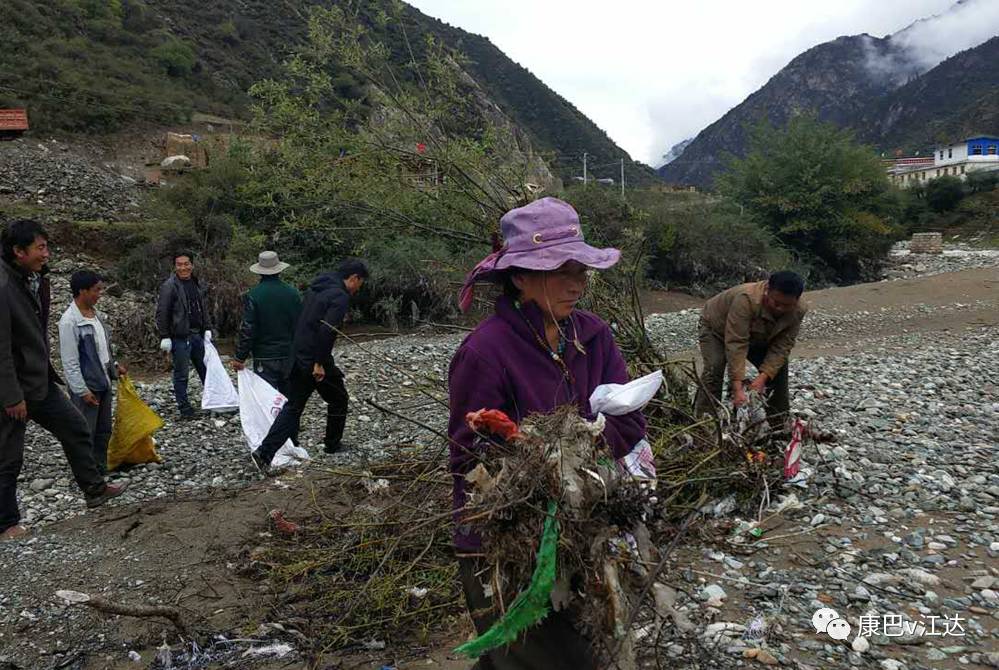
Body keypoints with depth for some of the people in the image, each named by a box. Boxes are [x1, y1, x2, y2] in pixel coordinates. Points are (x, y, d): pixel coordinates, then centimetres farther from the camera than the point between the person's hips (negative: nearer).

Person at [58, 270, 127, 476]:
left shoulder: (95, 313, 5)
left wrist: (114, 364, 15)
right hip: (86, 386, -8)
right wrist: (82, 390, -19)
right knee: (86, 433, 3)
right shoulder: (69, 321, -19)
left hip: (104, 381, 8)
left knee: (104, 430, 16)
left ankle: (101, 468, 29)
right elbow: (70, 362, -19)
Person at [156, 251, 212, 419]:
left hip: (197, 335, 7)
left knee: (206, 369, 14)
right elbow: (162, 313, -12)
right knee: (181, 374, 2)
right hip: (180, 337, -7)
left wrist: (207, 329, 11)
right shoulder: (169, 286, -10)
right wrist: (164, 337, -14)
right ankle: (184, 407, 12)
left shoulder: (197, 284, 11)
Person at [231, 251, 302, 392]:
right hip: (289, 356, 4)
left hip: (264, 358, -4)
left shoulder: (254, 295, -11)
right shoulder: (293, 293, 0)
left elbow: (247, 330, -12)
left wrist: (240, 357, -3)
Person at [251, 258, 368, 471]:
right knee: (338, 400, 15)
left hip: (298, 357, 8)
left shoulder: (315, 289, 14)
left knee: (293, 406, 11)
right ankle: (332, 444, 29)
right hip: (317, 361, -8)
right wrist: (319, 363, -22)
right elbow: (327, 331, -25)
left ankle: (265, 452, 2)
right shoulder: (340, 296, -15)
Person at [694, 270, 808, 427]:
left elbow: (781, 348, -24)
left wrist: (763, 377, -38)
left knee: (777, 367, -4)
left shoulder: (798, 311, -26)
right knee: (714, 368, -26)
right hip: (717, 328, -5)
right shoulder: (746, 299, -43)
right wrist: (738, 388, -47)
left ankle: (780, 424, 12)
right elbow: (735, 344, -44)